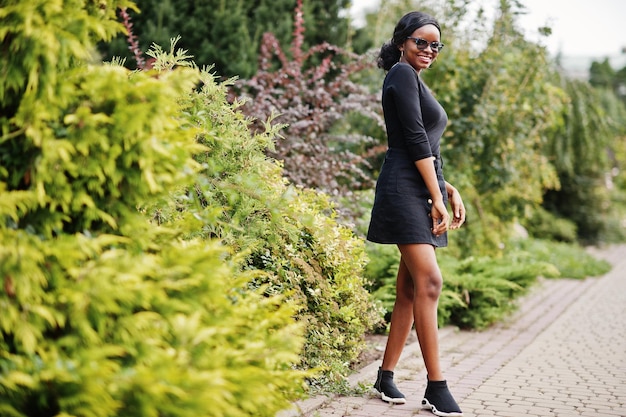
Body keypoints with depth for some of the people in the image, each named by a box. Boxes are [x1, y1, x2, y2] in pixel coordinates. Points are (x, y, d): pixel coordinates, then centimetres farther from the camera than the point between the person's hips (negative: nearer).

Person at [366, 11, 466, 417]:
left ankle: (387, 376, 12)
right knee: (429, 281, -15)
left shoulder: (417, 82, 25)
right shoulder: (402, 73, -3)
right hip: (405, 189, -10)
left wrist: (450, 191, 13)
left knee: (410, 288, 7)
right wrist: (437, 197, -14)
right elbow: (414, 138, -12)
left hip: (425, 192, 10)